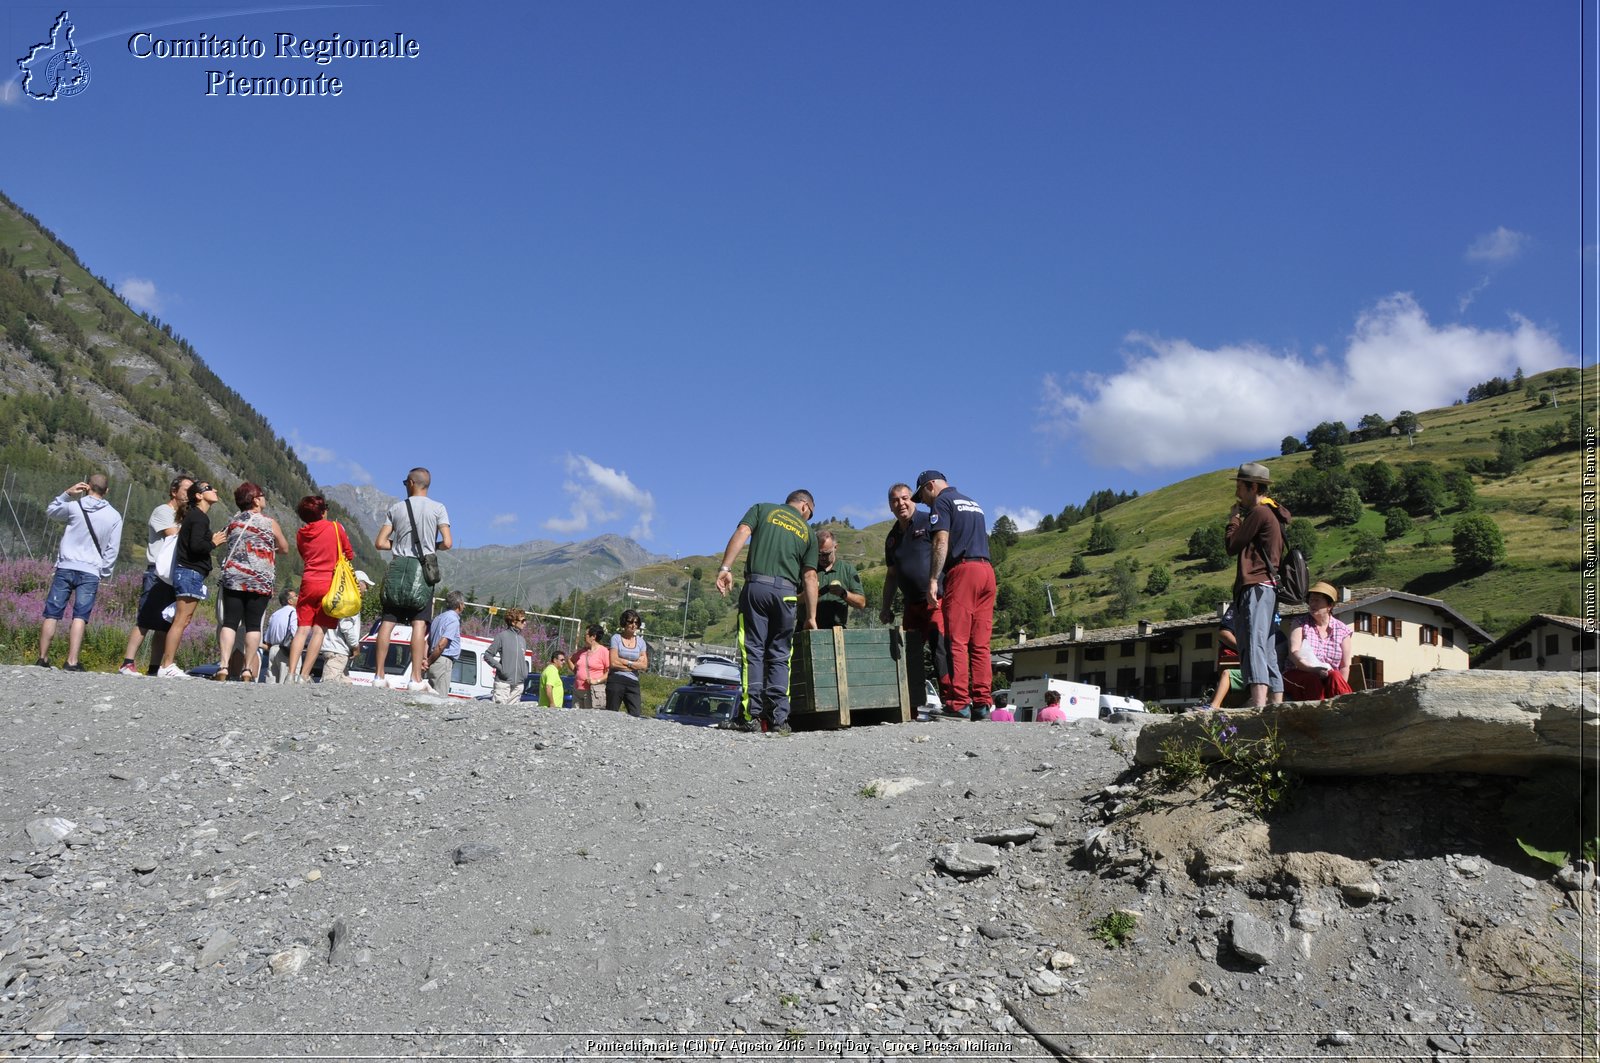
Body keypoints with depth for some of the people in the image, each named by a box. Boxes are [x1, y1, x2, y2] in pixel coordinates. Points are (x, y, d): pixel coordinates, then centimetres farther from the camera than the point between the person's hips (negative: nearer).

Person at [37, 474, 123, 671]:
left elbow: (50, 512, 24)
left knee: (51, 614, 8)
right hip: (90, 573, 0)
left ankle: (43, 658, 12)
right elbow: (112, 551, 2)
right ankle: (72, 662, -14)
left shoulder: (74, 506, 2)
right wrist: (102, 574, 8)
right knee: (80, 617, -5)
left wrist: (67, 493, 18)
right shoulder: (114, 516, 4)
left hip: (65, 568, 1)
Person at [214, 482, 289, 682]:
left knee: (229, 622, 1)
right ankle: (248, 670, -3)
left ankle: (223, 666, -10)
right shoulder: (269, 523, 1)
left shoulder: (233, 521, 12)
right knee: (253, 625, 0)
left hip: (233, 578, 3)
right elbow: (284, 547, 12)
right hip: (261, 581, -3)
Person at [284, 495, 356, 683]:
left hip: (307, 583, 3)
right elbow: (350, 555, 8)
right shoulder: (335, 528, 0)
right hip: (329, 584, -3)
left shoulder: (300, 534, 9)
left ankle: (291, 674, -7)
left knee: (302, 629, 3)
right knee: (319, 631, -3)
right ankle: (304, 676, -7)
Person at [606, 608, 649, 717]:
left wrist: (627, 662, -5)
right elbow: (614, 662, -9)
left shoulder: (640, 641, 11)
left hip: (633, 683, 3)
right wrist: (635, 663, -4)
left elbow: (644, 665, 5)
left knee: (636, 715, -6)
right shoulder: (616, 638, 1)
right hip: (616, 681, -3)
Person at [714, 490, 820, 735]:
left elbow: (741, 534, -1)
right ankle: (779, 719, 0)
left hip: (756, 586, -1)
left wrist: (725, 568, -8)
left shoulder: (762, 509, 18)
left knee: (753, 651, -1)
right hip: (786, 592, 1)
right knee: (779, 656, 6)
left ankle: (751, 715, -8)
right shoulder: (807, 532, 19)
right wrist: (811, 617, 16)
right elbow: (810, 578, 14)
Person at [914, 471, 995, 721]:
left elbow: (941, 542, -9)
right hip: (987, 568, 7)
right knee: (980, 643, 5)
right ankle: (982, 703, 1)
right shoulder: (973, 503, 27)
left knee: (957, 641, -8)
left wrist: (933, 580, -13)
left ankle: (959, 703, -13)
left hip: (963, 570, -7)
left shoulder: (942, 501, 3)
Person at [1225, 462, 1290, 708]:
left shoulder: (1259, 512, -8)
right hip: (1267, 588, 11)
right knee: (1268, 654, 11)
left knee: (1254, 649, -21)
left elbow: (1232, 547, -5)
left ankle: (1259, 708, -32)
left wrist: (1233, 519, 6)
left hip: (1255, 588, -11)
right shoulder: (1274, 514, 24)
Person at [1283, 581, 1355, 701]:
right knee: (1312, 680, -35)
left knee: (1335, 677, -33)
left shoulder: (1342, 630, 11)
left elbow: (1345, 666, 7)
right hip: (1297, 676, -1)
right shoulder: (1300, 624, 8)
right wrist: (1314, 669, -26)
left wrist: (1339, 686, -12)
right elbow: (1294, 653, -8)